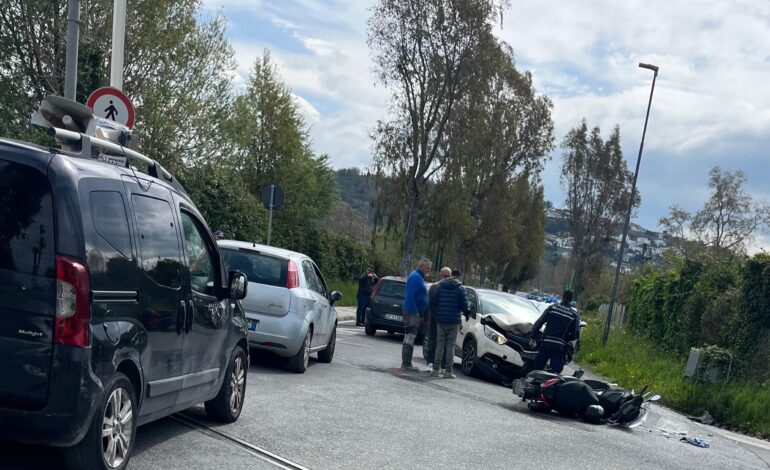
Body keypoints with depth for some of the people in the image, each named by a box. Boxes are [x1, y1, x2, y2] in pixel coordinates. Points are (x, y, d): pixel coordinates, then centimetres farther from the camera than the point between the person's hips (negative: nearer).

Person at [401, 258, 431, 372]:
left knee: (410, 338, 12)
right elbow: (410, 295, -22)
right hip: (412, 312, -10)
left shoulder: (419, 277, 18)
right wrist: (415, 311, -24)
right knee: (409, 338, -8)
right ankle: (406, 364, -7)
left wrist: (420, 313, 20)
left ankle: (406, 364, 17)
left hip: (416, 312, 10)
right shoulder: (415, 277, -14)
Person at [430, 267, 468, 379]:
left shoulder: (439, 287, 0)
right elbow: (464, 305, -4)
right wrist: (466, 312, 17)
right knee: (450, 346, 2)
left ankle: (436, 369, 4)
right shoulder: (460, 288, -3)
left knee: (440, 345, 6)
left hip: (441, 320, 1)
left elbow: (433, 303, 1)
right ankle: (448, 371, 1)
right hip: (454, 321, -1)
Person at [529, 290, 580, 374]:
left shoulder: (552, 308, 2)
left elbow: (538, 323, 0)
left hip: (546, 343, 1)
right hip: (560, 346, 0)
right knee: (555, 372, 2)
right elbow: (576, 335, 0)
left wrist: (534, 338, 7)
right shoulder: (574, 315, 1)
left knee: (537, 368, 9)